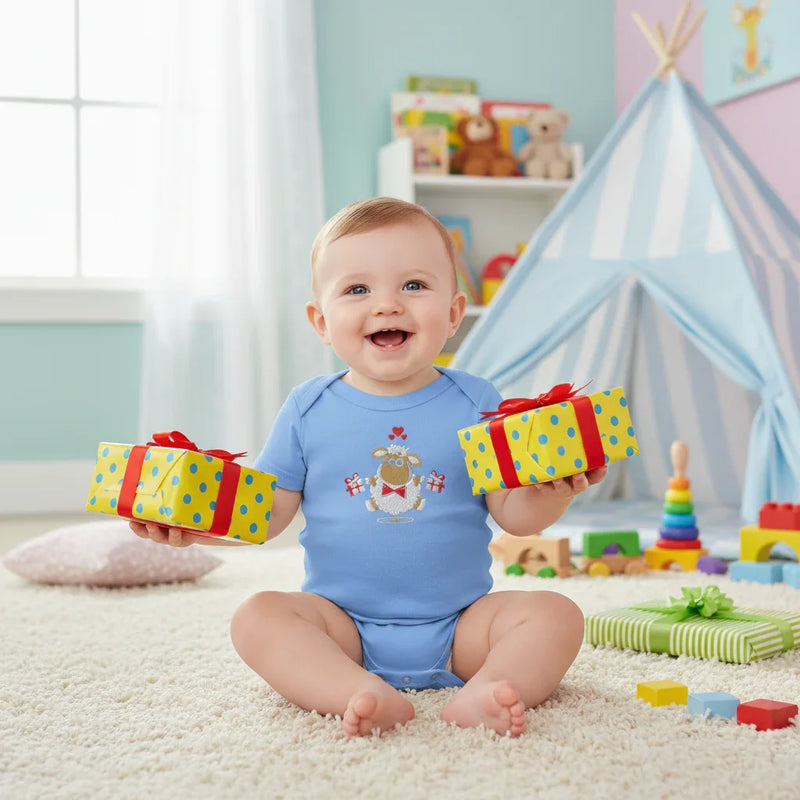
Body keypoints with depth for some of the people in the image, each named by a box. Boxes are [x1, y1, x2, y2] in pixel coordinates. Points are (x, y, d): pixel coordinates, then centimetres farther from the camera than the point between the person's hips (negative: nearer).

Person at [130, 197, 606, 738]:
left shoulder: (476, 403, 1)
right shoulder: (309, 409, 3)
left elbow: (513, 513, -1)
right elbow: (264, 510, 4)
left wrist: (552, 493, -23)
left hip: (460, 625, 0)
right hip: (343, 625, 1)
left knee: (555, 613, -20)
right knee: (258, 617, -23)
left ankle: (482, 694, -44)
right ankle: (365, 696, -43)